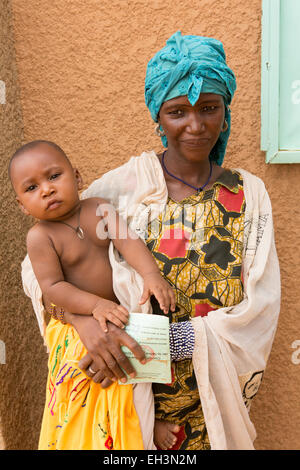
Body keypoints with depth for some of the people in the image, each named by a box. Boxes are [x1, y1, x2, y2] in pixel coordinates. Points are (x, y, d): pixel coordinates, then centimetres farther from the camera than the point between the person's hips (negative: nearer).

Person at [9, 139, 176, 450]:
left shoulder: (98, 207, -5)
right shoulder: (40, 236, -15)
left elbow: (127, 240, -17)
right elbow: (52, 286, -19)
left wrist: (151, 275, -32)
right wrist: (96, 305, -30)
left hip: (121, 309, 4)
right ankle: (101, 440, 31)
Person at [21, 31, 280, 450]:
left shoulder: (248, 195, -7)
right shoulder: (124, 187, -12)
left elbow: (260, 308, -13)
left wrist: (165, 340, -24)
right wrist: (86, 321, -29)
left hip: (215, 396, 2)